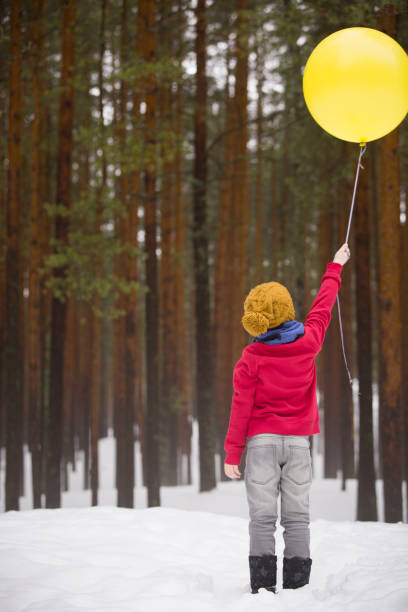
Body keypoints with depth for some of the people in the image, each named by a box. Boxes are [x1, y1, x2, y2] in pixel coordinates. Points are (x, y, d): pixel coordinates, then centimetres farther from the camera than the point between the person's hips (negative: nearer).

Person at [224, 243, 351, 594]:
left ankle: (263, 586, -7)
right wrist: (335, 268, 32)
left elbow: (242, 407, -7)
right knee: (297, 517, 4)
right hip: (298, 442, 2)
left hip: (262, 441, -2)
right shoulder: (308, 342, -2)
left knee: (262, 517, -2)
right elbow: (322, 308, 16)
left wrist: (232, 453, -1)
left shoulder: (251, 358, -8)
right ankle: (297, 585, 1)